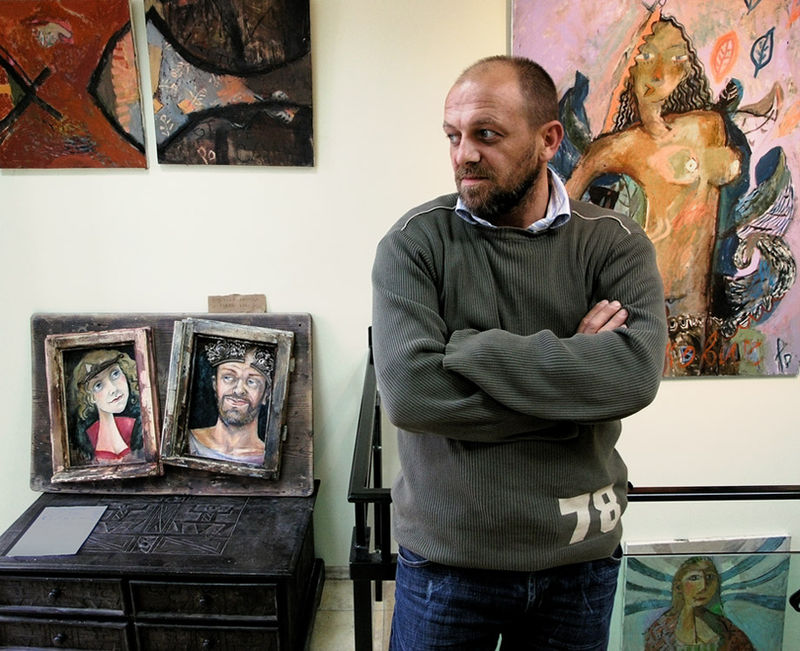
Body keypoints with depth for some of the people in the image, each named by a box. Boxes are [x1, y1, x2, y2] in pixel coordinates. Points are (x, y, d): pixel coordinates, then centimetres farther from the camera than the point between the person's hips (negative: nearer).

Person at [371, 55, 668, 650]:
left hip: (582, 555, 2)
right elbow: (407, 393, -23)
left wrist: (465, 348, -23)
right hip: (446, 555, -1)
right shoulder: (415, 243, -10)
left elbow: (635, 373, -23)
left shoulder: (616, 245, -6)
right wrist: (570, 372, -19)